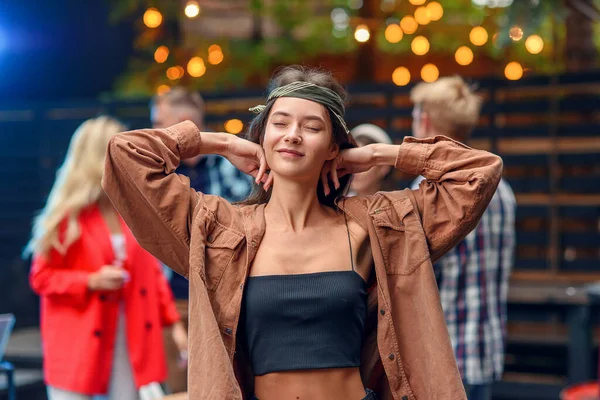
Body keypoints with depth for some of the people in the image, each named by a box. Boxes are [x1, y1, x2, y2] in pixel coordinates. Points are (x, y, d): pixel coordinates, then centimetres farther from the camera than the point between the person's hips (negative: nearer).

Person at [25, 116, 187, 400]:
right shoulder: (69, 215, -7)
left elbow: (151, 272, 11)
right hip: (78, 342, -4)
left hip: (132, 339, 4)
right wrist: (91, 282, -19)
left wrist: (173, 322, 5)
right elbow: (42, 277, -4)